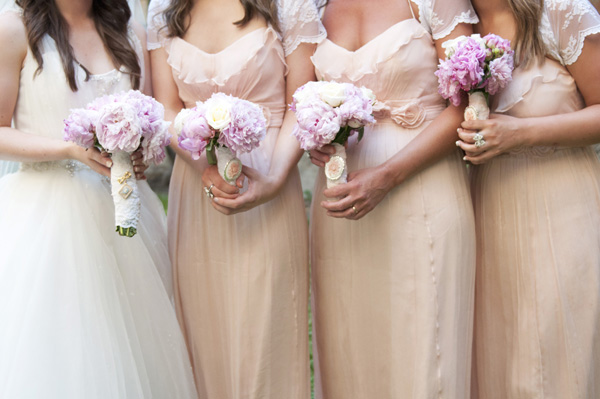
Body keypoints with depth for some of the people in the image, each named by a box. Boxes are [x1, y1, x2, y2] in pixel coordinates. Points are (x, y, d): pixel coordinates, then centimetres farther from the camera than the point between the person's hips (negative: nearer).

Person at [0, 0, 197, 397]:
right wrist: (71, 149, -17)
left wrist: (141, 156, -7)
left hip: (123, 209, 4)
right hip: (47, 210, -4)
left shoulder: (133, 37, 13)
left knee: (127, 345, 5)